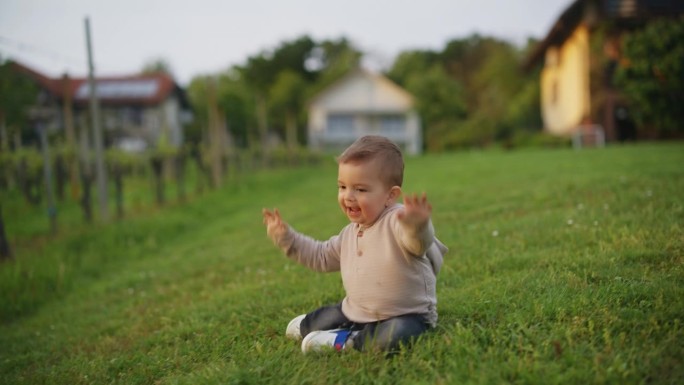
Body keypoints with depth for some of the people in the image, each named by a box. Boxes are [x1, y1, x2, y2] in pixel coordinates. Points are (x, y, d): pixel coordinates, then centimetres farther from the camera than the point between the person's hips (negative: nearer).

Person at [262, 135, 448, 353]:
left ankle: (344, 341, -14)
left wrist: (418, 226, -69)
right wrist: (286, 237, 16)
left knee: (395, 336, -36)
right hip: (356, 312, 8)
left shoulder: (397, 221, -23)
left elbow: (418, 242, -45)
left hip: (406, 316, -7)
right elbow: (322, 257, 21)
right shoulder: (350, 233, 5)